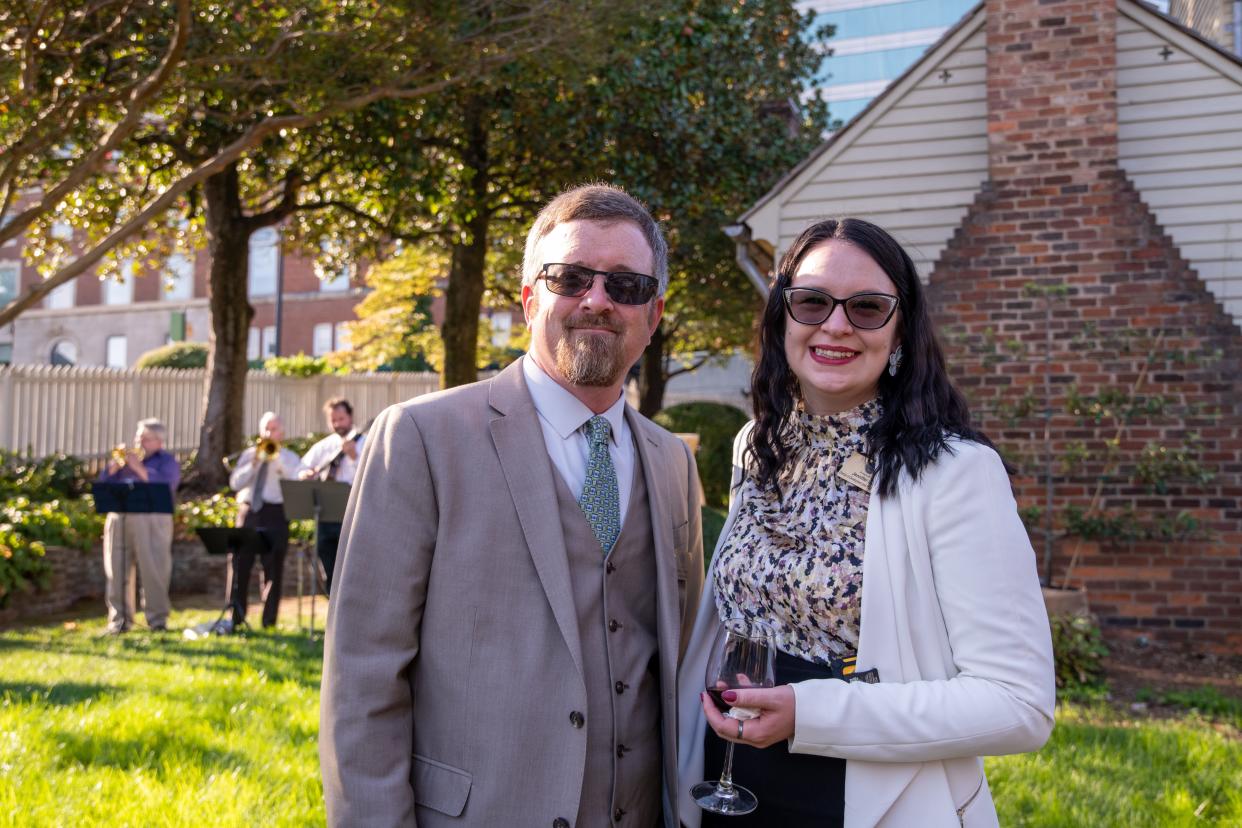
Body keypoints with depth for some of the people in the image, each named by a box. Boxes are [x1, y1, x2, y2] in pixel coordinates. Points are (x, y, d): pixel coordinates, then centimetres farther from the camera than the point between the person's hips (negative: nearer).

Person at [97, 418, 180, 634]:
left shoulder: (167, 462, 10)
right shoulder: (126, 458, 23)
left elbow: (165, 486, -9)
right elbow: (104, 483, 14)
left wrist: (138, 468, -9)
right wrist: (115, 464, 0)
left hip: (151, 521, -4)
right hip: (119, 519, 4)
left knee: (154, 571, -7)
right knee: (117, 571, 1)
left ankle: (157, 618, -1)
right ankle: (119, 619, 7)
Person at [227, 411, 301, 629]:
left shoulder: (289, 458, 8)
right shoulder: (249, 454, 15)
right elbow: (235, 483, 3)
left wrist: (276, 457, -13)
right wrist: (254, 463, -9)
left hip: (274, 515, -2)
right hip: (247, 513, 2)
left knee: (273, 569, 0)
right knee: (239, 565, -1)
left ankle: (269, 622, 6)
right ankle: (235, 619, 7)